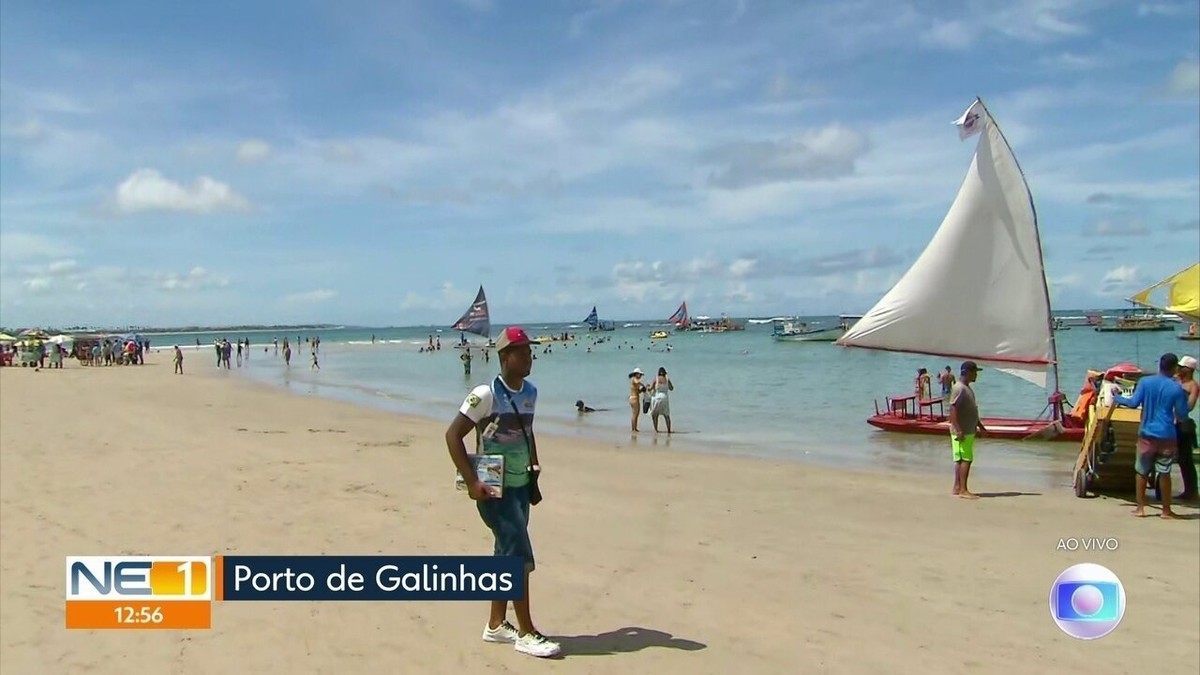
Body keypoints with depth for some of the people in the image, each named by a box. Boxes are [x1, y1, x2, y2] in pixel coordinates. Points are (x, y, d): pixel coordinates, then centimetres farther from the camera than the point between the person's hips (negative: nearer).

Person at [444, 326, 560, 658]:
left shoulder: (531, 392, 5)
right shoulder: (486, 394, -17)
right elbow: (453, 435, -17)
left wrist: (535, 467, 12)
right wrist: (472, 482, -21)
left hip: (520, 485, 8)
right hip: (494, 488, -8)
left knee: (507, 555, 15)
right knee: (520, 556, -8)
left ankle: (496, 625, 27)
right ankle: (526, 633, 2)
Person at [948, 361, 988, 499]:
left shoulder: (967, 388, 17)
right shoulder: (958, 388, -15)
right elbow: (953, 410, -21)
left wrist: (980, 426, 25)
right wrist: (958, 430, -27)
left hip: (969, 431, 10)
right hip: (962, 432, -10)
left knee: (961, 460, 11)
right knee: (965, 459, -9)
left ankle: (957, 488, 15)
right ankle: (963, 490, -7)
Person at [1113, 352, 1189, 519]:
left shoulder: (1145, 382, -5)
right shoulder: (1176, 388, -6)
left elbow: (1134, 403, -5)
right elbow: (1182, 414, -1)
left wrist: (1118, 398, 12)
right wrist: (1184, 399, 16)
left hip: (1147, 434, 1)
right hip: (1166, 436, -1)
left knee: (1142, 471, 11)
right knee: (1164, 473, 5)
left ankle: (1140, 508, 12)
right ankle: (1166, 510, 11)